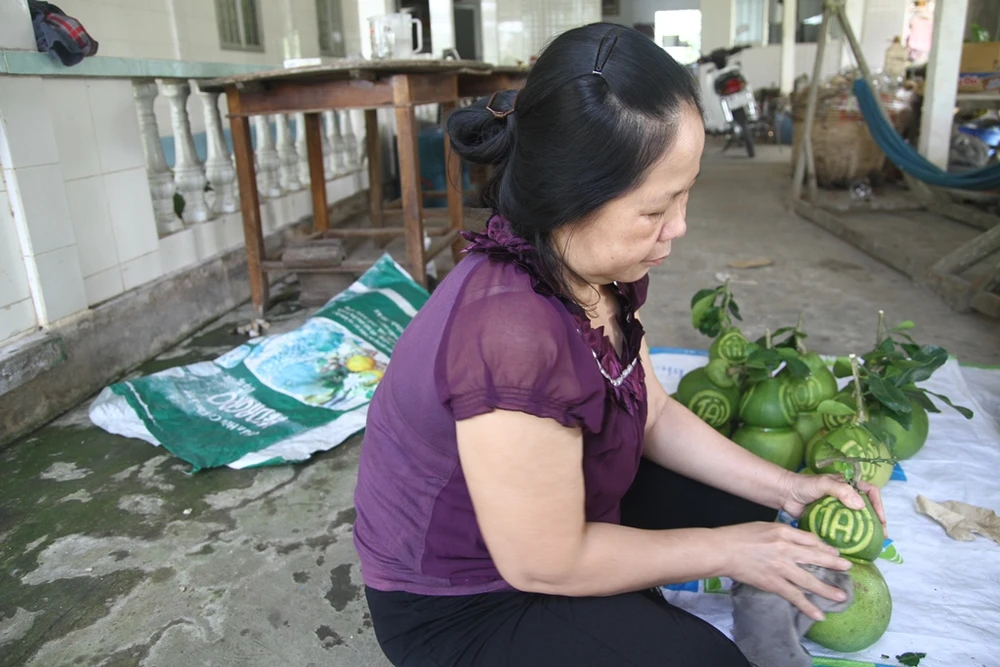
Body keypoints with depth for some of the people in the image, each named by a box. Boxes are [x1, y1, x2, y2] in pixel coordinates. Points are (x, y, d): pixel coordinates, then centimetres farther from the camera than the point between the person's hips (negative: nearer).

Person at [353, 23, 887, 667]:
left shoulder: (605, 268, -11)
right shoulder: (512, 334, -39)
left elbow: (652, 414, 3)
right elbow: (547, 565, -26)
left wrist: (785, 489, -5)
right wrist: (725, 553, -15)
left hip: (562, 508, 8)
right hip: (457, 605, -7)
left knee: (741, 504, 10)